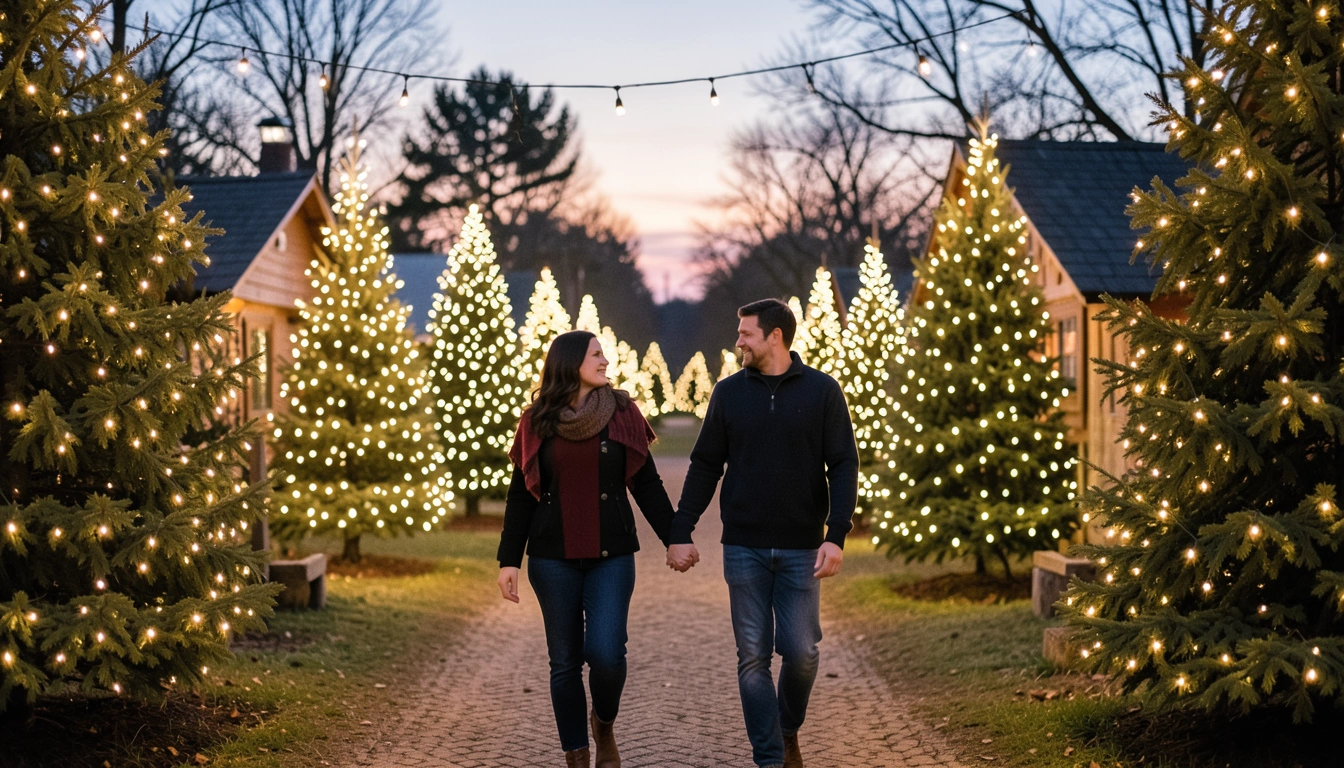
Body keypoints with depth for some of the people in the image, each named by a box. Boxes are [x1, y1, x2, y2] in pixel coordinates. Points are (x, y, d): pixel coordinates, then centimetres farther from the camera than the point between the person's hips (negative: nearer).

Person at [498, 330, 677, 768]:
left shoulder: (621, 415, 2)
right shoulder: (537, 422, 2)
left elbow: (646, 485, 6)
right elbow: (520, 496, 5)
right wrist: (508, 560, 0)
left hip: (611, 556, 0)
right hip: (553, 559, 1)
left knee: (605, 653, -14)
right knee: (565, 662, 4)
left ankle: (604, 725, 16)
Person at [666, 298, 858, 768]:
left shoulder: (822, 391, -1)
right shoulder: (729, 393, 5)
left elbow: (843, 466, -3)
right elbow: (705, 466, 8)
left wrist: (836, 536, -14)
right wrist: (680, 533, 2)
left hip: (800, 548, -1)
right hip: (743, 548, 1)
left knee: (801, 651, -2)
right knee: (753, 657, 1)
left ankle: (789, 730, 26)